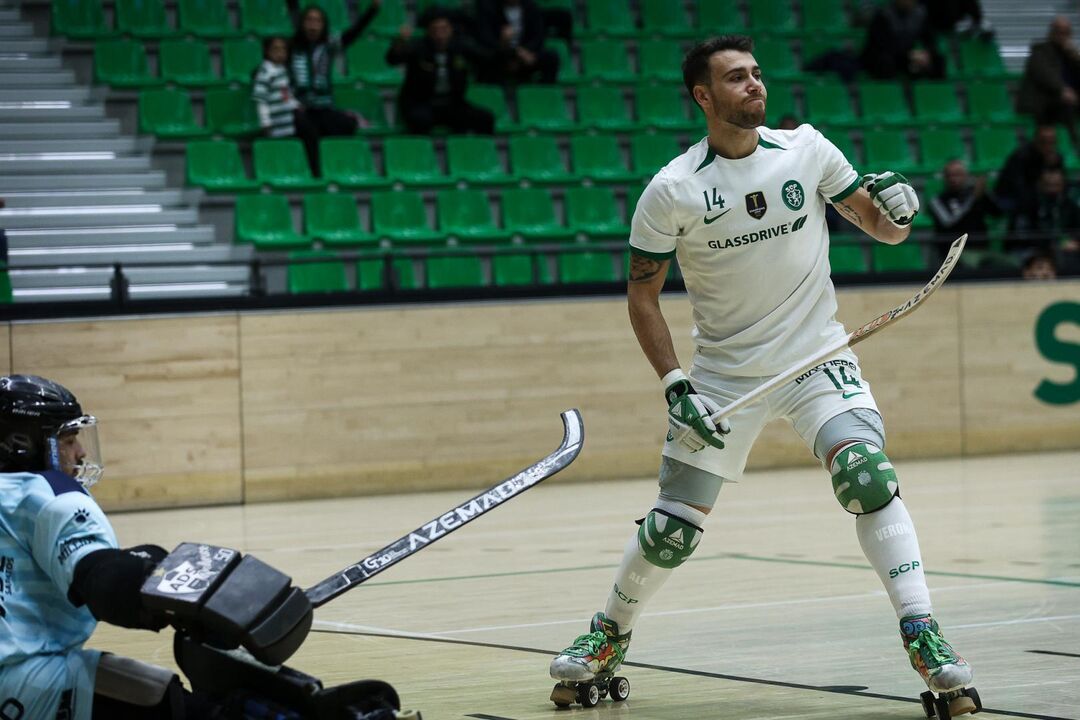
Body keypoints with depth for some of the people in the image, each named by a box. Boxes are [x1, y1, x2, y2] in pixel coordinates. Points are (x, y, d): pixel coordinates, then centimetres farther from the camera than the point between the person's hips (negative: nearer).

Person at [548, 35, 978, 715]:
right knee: (672, 529, 2)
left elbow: (883, 228, 4)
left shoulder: (806, 149, -4)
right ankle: (609, 636, 28)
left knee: (867, 474, -24)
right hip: (722, 372, 0)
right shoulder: (672, 190, -9)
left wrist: (897, 207, -20)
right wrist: (675, 386, -11)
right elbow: (643, 295, -2)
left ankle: (922, 634, -19)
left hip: (817, 355, 0)